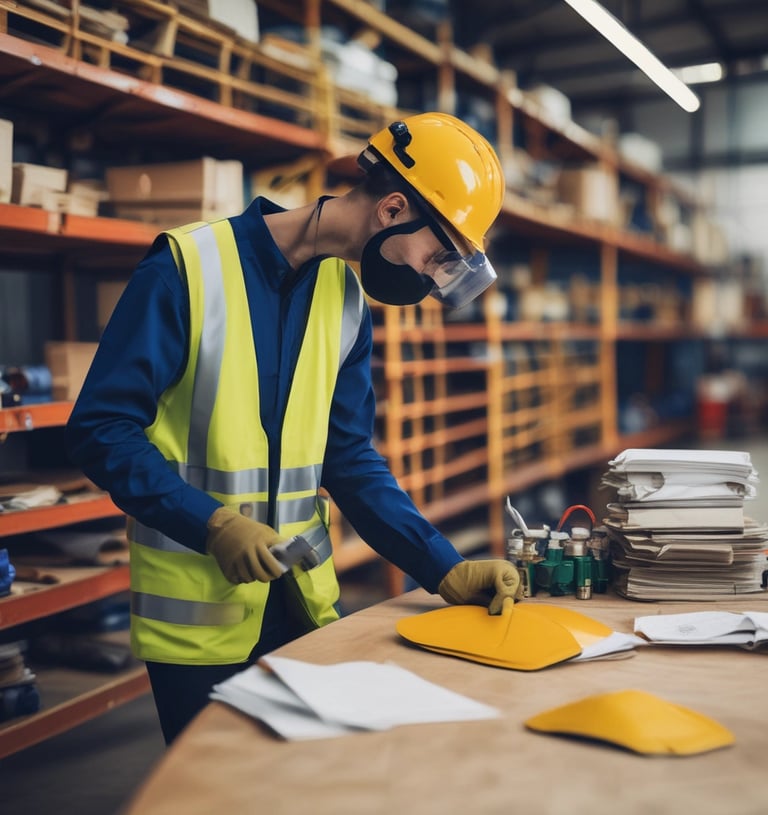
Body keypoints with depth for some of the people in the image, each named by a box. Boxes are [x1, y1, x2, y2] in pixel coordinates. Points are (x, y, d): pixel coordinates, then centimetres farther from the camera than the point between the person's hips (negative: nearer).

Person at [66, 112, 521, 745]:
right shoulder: (189, 269, -15)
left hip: (306, 599, 6)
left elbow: (350, 461, 5)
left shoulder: (348, 299, 4)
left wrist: (447, 571, -3)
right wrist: (212, 525, -24)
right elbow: (100, 430, -14)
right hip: (197, 615, -5)